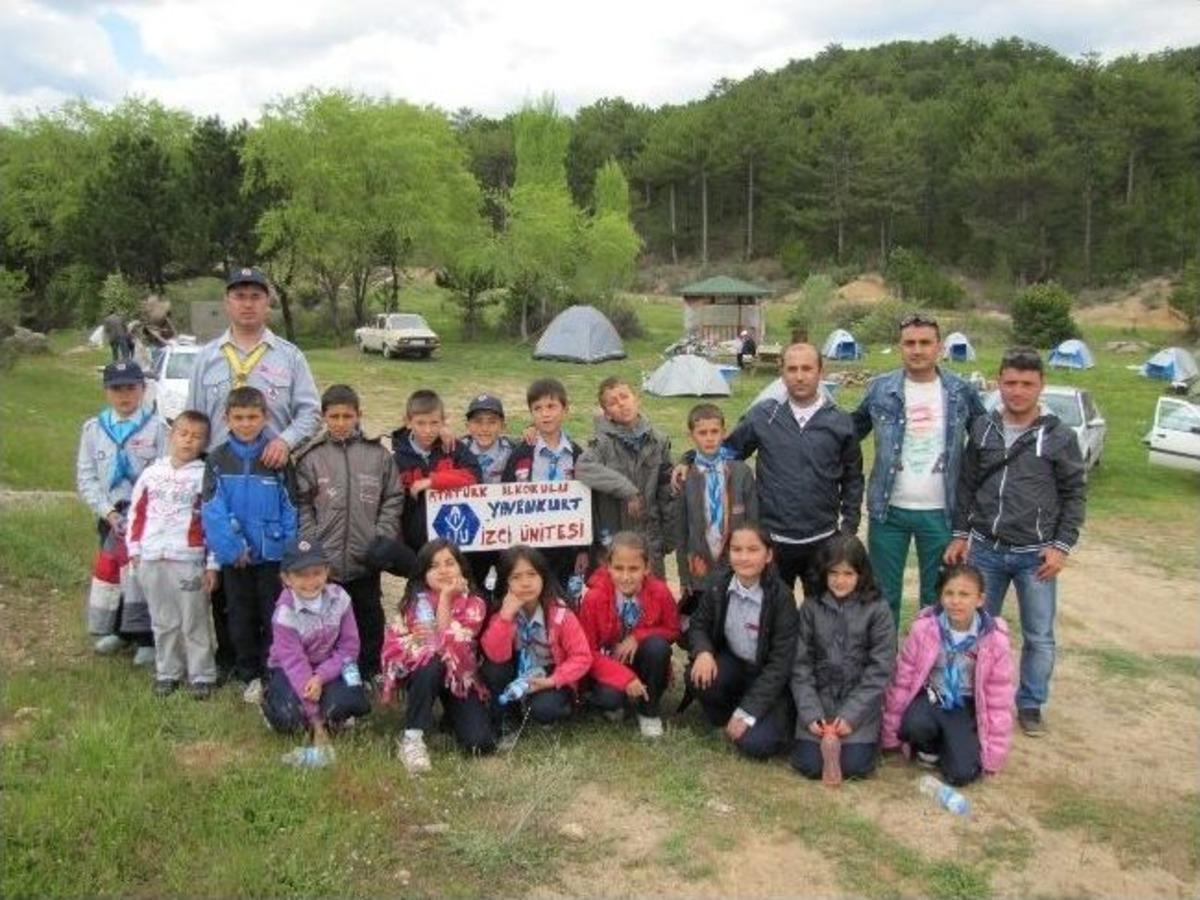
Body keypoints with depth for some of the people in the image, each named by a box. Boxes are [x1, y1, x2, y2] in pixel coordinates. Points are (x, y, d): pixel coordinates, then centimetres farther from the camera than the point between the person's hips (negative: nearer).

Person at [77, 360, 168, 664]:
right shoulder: (93, 428, 5)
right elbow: (85, 478, 4)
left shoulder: (156, 427, -6)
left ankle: (147, 638, 10)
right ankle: (118, 630, 31)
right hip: (110, 515, 4)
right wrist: (108, 511, -7)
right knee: (112, 571, 14)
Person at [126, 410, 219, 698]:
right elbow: (136, 512, 14)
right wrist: (134, 549, 9)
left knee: (195, 623, 3)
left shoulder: (205, 476, -5)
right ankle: (167, 672, 26)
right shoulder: (152, 472, 8)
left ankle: (202, 675, 14)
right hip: (151, 560, 4)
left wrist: (212, 564, -9)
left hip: (189, 561, -4)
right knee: (163, 622, 14)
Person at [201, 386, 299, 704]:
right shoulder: (218, 459, -1)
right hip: (235, 557, 2)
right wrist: (232, 546, -16)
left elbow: (291, 507, -3)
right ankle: (250, 677, 25)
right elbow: (212, 510, -7)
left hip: (272, 554, -1)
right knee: (242, 618, 12)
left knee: (274, 617, 6)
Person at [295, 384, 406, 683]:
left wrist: (383, 537, -5)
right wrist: (313, 543, -8)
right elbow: (302, 505, -1)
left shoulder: (378, 454, 0)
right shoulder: (311, 457, -2)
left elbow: (393, 499, 3)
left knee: (370, 619, 13)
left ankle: (369, 675, 28)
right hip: (325, 560, -1)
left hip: (366, 559, 1)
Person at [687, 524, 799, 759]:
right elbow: (698, 624, 3)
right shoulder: (719, 584, -11)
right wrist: (703, 652, -22)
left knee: (756, 744, -24)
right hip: (734, 664, 4)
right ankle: (725, 721, 2)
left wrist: (747, 712, -25)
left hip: (771, 680, -4)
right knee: (699, 675, -29)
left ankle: (779, 717, 11)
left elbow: (781, 662, -21)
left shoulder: (781, 596, -22)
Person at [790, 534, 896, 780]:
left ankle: (869, 734, 15)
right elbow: (801, 665, 0)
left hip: (860, 701, -1)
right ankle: (823, 734, 18)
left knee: (854, 766, -16)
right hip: (819, 697, 1)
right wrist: (810, 713, -11)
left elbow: (880, 670, -7)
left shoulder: (877, 610, -5)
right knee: (808, 765, -13)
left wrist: (851, 715, -13)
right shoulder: (811, 608, 0)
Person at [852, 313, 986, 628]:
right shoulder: (880, 389, -2)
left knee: (937, 597, 12)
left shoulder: (961, 392, 0)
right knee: (884, 596, 9)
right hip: (888, 510, 0)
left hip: (940, 513, 1)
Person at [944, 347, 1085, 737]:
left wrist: (1062, 546, -7)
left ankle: (1030, 704, 25)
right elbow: (966, 485, 8)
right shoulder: (982, 429, 3)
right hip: (985, 550, 2)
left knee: (1039, 637, 8)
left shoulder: (1059, 437, -5)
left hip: (1035, 555, -2)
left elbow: (1075, 495, -1)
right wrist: (960, 534, 4)